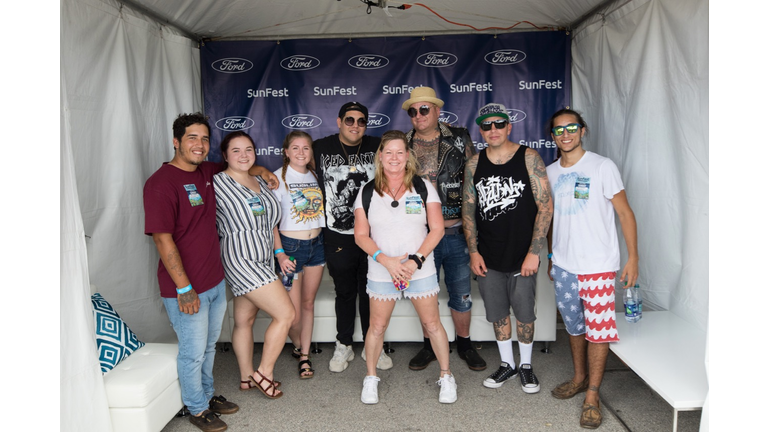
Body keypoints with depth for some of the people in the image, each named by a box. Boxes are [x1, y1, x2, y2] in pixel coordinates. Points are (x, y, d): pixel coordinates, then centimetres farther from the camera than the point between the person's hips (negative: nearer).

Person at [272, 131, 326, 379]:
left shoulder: (315, 176, 9)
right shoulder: (279, 178, -7)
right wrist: (279, 253, -17)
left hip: (316, 244, 5)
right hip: (291, 245, -4)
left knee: (308, 302, 12)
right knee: (291, 312, -2)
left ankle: (305, 356, 24)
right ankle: (298, 346, 29)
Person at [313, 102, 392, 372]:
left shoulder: (377, 147, 2)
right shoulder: (320, 149, -1)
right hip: (338, 237, -1)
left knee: (371, 291, 11)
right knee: (345, 292, 11)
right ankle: (344, 347, 28)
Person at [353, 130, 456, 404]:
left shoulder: (423, 187, 1)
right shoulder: (367, 193, 2)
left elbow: (437, 229, -3)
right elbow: (361, 236, 0)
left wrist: (416, 260, -14)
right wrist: (386, 261, -15)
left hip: (421, 271, 0)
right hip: (381, 273, 1)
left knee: (432, 323, 6)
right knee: (377, 327, 7)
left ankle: (446, 376, 25)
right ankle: (370, 378, 28)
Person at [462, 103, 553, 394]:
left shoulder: (528, 158, -7)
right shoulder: (474, 164, 3)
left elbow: (545, 207, -10)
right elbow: (468, 209, 7)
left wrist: (534, 253, -13)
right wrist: (473, 251, 1)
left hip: (522, 256, -3)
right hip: (488, 258, 3)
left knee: (524, 314, 10)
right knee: (497, 313, 14)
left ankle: (526, 366, 31)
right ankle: (507, 364, 34)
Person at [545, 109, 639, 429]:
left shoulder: (602, 167, -6)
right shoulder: (549, 172, 8)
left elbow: (625, 213, -6)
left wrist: (633, 258, -11)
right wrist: (551, 256, 18)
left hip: (598, 265, -4)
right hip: (563, 265, 5)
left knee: (598, 329, -1)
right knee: (574, 325, 16)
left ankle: (592, 395, 12)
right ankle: (579, 378, 34)